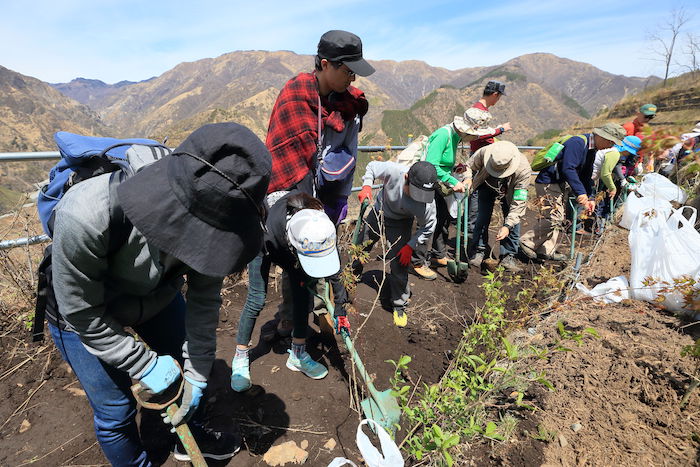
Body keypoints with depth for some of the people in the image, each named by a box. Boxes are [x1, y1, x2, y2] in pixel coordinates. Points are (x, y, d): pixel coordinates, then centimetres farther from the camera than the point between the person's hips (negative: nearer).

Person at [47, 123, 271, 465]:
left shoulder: (208, 211, -29)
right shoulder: (84, 218, -41)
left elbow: (204, 299, -18)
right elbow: (84, 315, -24)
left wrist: (197, 375, -12)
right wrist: (144, 363, -20)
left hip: (157, 295, 4)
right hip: (85, 312, -3)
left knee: (189, 366, 16)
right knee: (116, 411, 8)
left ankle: (191, 437, 48)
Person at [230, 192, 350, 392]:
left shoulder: (323, 226, -38)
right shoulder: (270, 227, -47)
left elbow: (334, 266, -23)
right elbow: (282, 258, -22)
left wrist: (340, 308, -18)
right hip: (264, 243, -3)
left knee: (302, 294, -5)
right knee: (257, 299, -9)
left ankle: (298, 354, 13)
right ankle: (240, 358, 11)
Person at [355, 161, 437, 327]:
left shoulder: (427, 203, -36)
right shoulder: (394, 170, -37)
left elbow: (428, 227, -17)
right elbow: (372, 167, -16)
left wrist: (410, 246, -19)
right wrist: (366, 186, -31)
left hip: (400, 223, -2)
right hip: (378, 212, 3)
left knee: (399, 264, -6)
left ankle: (399, 305, 18)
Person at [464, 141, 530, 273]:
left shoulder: (523, 169, -40)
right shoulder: (484, 152, -38)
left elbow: (519, 201, -36)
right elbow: (470, 166, -16)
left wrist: (507, 226, -41)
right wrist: (468, 179, -38)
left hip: (509, 192, -1)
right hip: (487, 187, 1)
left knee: (513, 222, -8)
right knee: (482, 218, -5)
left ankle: (508, 257, 4)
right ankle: (477, 252, 10)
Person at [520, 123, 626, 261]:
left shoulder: (591, 149, 12)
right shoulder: (577, 143, -19)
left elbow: (586, 175, 18)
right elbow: (568, 169, -30)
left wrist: (589, 198, 9)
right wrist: (581, 194, -31)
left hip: (558, 183, 11)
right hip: (547, 182, -11)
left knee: (558, 219, 11)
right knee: (552, 218, -15)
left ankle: (546, 251, 18)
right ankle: (527, 242, -1)